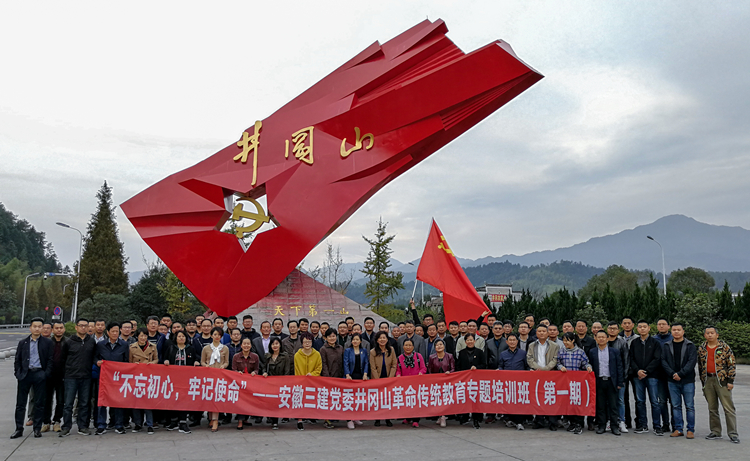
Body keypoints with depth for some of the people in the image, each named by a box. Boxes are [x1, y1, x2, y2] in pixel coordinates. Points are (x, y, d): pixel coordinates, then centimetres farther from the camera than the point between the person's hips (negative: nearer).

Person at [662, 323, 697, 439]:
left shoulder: (690, 345, 0)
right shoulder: (666, 346, 8)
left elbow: (692, 361, -8)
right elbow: (663, 361, 2)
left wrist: (680, 374, -16)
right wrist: (672, 374, -12)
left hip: (688, 380, -3)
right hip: (672, 381, 3)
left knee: (689, 406, 1)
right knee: (676, 406, 7)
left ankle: (691, 430, 8)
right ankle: (678, 429, 14)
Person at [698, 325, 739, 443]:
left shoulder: (725, 347, -2)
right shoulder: (701, 349, 10)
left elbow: (732, 364, -2)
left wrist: (730, 381, -7)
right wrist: (703, 382, 15)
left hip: (722, 380, -4)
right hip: (708, 380, 4)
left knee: (728, 407, -5)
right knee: (712, 408, 9)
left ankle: (733, 433, 0)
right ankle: (715, 432, 18)